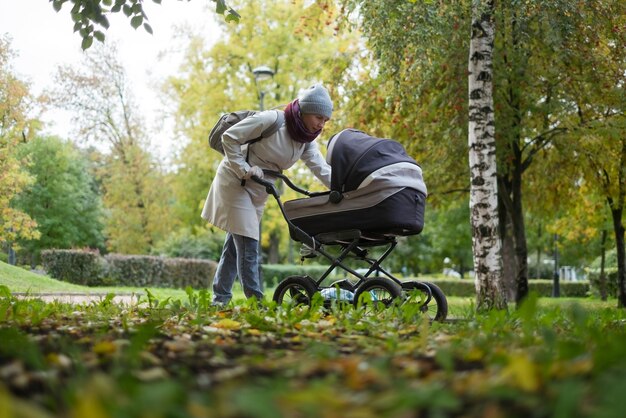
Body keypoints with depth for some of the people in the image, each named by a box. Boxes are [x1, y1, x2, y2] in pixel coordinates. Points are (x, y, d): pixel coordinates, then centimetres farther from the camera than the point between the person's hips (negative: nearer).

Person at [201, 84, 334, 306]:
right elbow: (229, 137, -19)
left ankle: (221, 299, 19)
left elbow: (322, 169, -6)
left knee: (236, 244, 12)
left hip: (258, 190, 8)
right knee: (248, 243, -13)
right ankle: (256, 300, -11)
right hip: (234, 183, -8)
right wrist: (244, 169, -24)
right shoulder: (271, 120, -21)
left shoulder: (306, 141, 2)